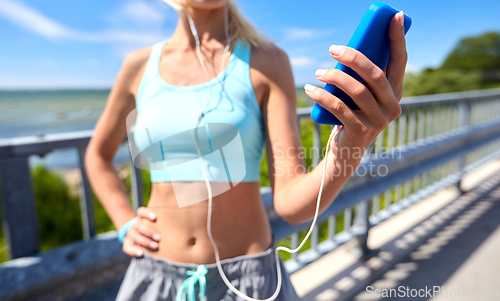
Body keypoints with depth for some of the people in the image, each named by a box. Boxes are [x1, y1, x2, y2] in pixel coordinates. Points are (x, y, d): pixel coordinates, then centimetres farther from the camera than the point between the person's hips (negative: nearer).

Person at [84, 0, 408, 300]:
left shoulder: (268, 61, -9)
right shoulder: (140, 65, -1)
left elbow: (291, 202, -16)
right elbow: (98, 155, 15)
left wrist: (350, 151, -35)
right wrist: (127, 227, 2)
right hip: (156, 275, 3)